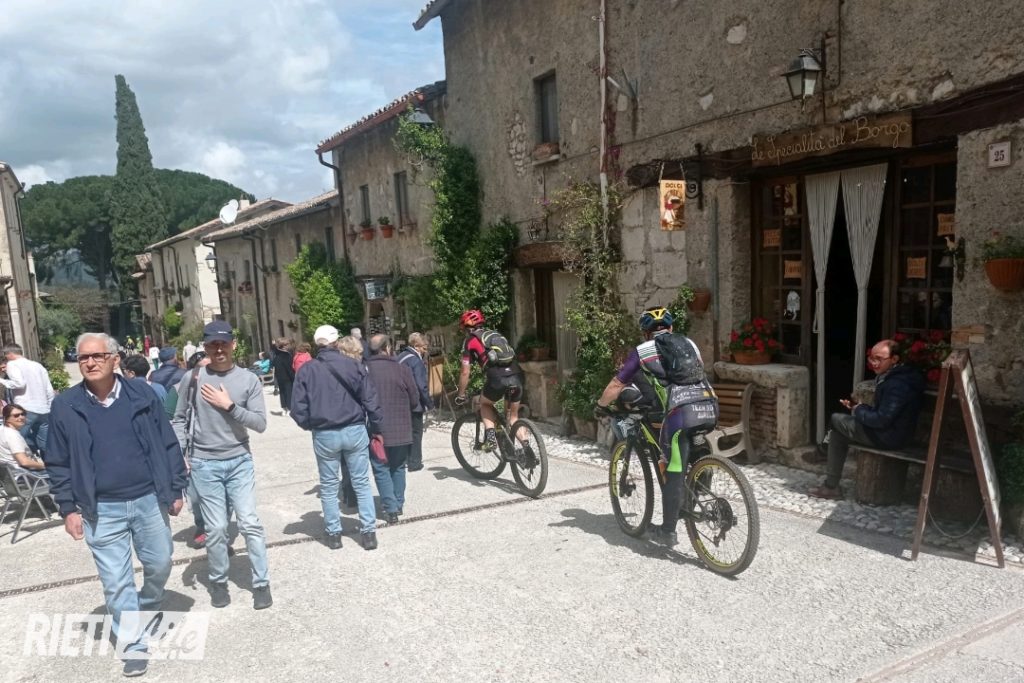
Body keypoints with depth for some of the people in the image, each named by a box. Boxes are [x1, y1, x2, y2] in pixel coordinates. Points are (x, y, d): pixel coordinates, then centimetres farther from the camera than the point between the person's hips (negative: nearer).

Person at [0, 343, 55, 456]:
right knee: (45, 446, 9)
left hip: (26, 410, -6)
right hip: (43, 411, 6)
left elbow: (20, 383, -17)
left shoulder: (12, 364, 1)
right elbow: (50, 391, 16)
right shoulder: (38, 365, 18)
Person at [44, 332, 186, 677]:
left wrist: (176, 488, 1)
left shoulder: (141, 393, -4)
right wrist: (68, 508, -1)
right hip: (101, 510, -1)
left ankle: (148, 612, 45)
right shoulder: (65, 405, -4)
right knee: (116, 581, 6)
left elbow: (168, 444, 1)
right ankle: (133, 645, 21)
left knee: (160, 565, 15)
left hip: (149, 500, 1)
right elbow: (58, 463, 3)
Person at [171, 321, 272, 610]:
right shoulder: (192, 378, -1)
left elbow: (260, 423, -7)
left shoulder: (249, 379, -3)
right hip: (204, 464, 0)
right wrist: (179, 454, -1)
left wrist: (229, 405, -15)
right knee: (216, 529, 5)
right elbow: (179, 419, 7)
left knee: (250, 523, -1)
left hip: (240, 461, 0)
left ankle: (261, 583, 11)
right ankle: (218, 582, 25)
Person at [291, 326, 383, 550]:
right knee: (361, 483, 10)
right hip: (355, 431, 0)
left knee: (328, 486, 14)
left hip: (324, 435, 0)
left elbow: (298, 408, -3)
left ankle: (333, 534, 20)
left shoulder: (306, 370, -2)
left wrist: (309, 425, 15)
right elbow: (370, 400, -5)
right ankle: (368, 532, 11)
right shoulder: (353, 364, -3)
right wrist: (377, 427, 5)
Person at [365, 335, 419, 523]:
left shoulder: (364, 370, -9)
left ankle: (391, 509, 4)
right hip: (401, 429, 2)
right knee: (398, 468, 19)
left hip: (376, 430, -1)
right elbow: (415, 401, -2)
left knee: (381, 470, 8)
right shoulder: (402, 369, -7)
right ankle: (398, 504, 25)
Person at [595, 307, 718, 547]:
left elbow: (616, 385, 21)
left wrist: (601, 406, 38)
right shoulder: (689, 343, 28)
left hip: (681, 411, -4)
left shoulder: (642, 351, 16)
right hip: (709, 407, 4)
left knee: (674, 476, 5)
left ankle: (668, 532, 13)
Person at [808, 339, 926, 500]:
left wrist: (858, 410, -10)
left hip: (888, 436, -10)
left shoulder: (897, 385, -26)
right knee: (837, 433, 12)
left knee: (836, 419, 0)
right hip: (889, 431, 10)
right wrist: (858, 407, 1)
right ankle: (831, 487, 16)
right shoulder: (892, 377, 7)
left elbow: (881, 420, -27)